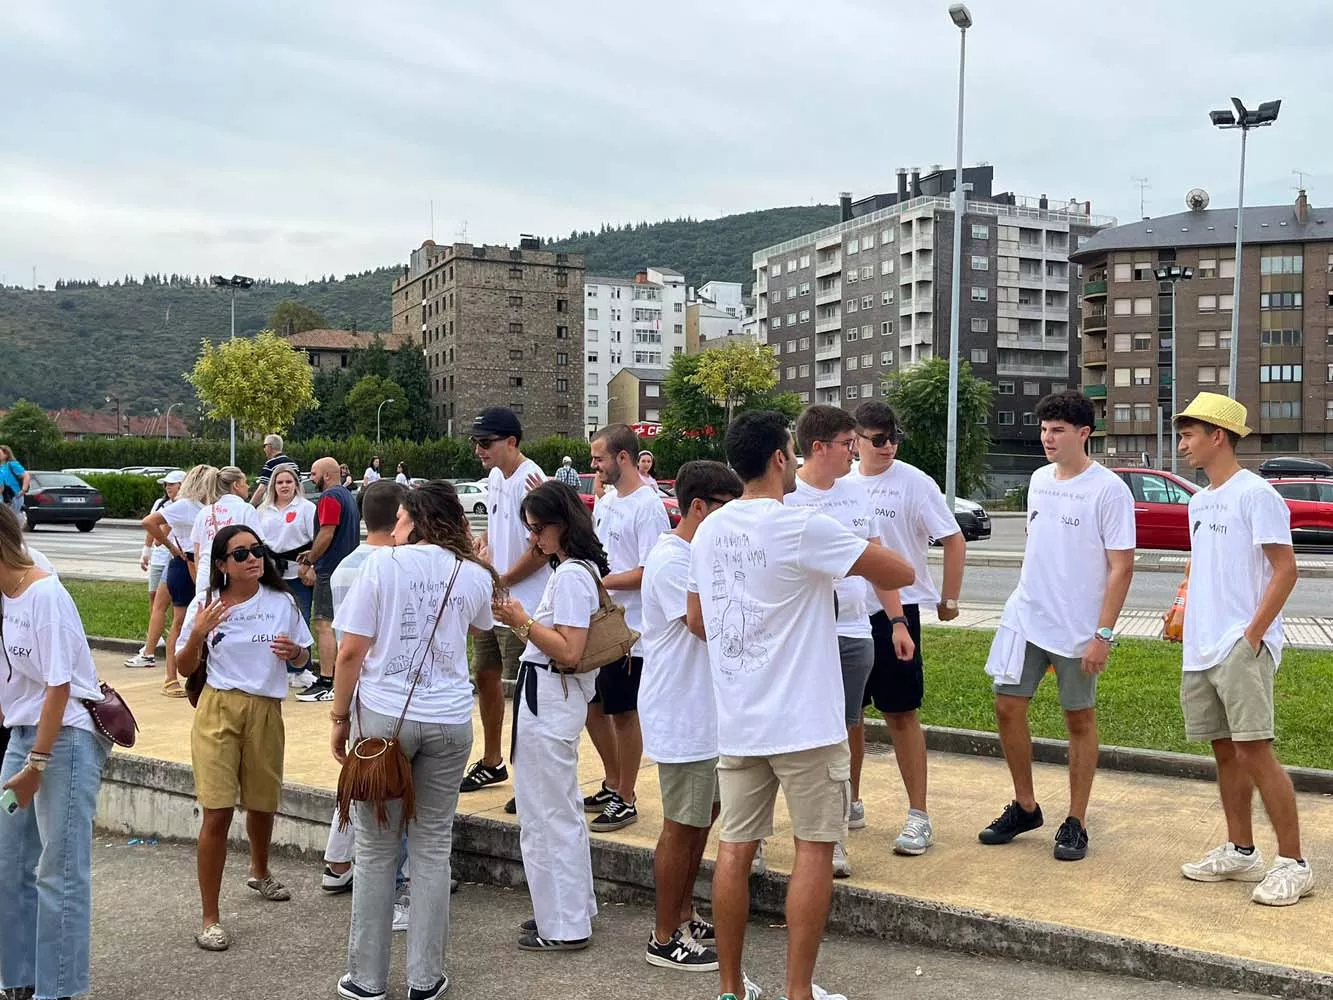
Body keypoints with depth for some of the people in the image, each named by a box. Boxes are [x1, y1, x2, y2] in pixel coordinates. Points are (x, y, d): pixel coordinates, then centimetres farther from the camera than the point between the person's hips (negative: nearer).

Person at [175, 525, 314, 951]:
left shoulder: (282, 602, 1)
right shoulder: (206, 605, -3)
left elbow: (303, 659, 11)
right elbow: (184, 668, 1)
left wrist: (294, 652, -13)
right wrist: (197, 635, -17)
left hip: (266, 711, 3)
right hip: (219, 710, -2)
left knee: (262, 803, 19)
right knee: (218, 812, -9)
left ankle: (259, 873, 50)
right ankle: (210, 919, 2)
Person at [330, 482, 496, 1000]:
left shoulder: (383, 563, -4)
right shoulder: (476, 576, 4)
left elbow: (350, 652, -7)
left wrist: (340, 718, 4)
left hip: (382, 715, -2)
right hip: (449, 721, 2)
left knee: (376, 849, 9)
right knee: (432, 848, 12)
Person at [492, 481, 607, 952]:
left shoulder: (571, 575, -18)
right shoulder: (577, 569, 12)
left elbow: (569, 650, -23)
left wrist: (522, 621, -17)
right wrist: (521, 620, 3)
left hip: (548, 701, -11)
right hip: (552, 697, 11)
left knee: (545, 813, 0)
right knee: (561, 810, 20)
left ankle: (563, 926, 11)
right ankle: (573, 909, 32)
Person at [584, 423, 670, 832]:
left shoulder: (648, 506, -18)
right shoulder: (606, 500, 10)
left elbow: (647, 573, -22)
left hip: (628, 631, -9)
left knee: (624, 712, 3)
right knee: (593, 706, 17)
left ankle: (625, 800, 16)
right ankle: (612, 785, 33)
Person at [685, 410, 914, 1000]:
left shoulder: (708, 531, 5)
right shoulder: (802, 527, -15)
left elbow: (697, 623, 15)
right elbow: (900, 574, -10)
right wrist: (860, 556, 9)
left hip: (736, 722, 6)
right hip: (804, 722, -6)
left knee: (734, 848, 11)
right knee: (814, 849, 6)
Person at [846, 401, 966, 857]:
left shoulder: (913, 482, -9)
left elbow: (954, 541, -7)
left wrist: (949, 601, -4)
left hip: (897, 611, -5)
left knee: (901, 713, -2)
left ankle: (919, 815, 8)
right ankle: (850, 802, 29)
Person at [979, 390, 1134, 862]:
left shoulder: (1108, 490, -12)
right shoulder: (1039, 480, 8)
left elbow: (1121, 567, -13)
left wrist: (1102, 634, -17)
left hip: (1078, 630, -6)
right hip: (1024, 619, 6)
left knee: (1080, 719, 7)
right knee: (1008, 707, 5)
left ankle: (1076, 823, 19)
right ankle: (1025, 807, 22)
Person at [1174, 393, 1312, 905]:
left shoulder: (1254, 494, -10)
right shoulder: (1199, 502, 16)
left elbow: (1285, 569, -14)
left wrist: (1252, 635, -17)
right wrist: (1185, 614, 12)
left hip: (1242, 649, -8)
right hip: (1201, 649, 9)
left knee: (1253, 749, -11)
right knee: (1225, 750, 13)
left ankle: (1293, 863, -2)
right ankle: (1239, 851, 23)